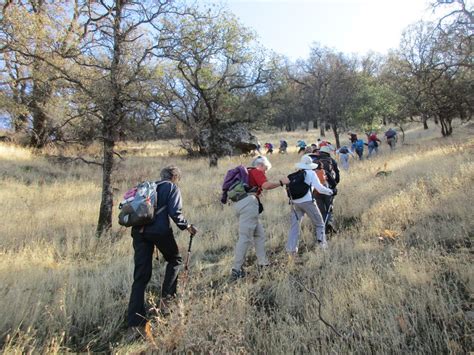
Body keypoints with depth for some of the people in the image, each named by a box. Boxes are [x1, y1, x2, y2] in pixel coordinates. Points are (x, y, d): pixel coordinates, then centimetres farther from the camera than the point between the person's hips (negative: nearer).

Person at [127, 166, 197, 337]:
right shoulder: (172, 188, 7)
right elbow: (175, 212, -6)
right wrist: (187, 226, 8)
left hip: (139, 231, 5)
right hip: (159, 230, -5)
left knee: (140, 276, 7)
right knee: (174, 260, 23)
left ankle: (135, 323, 5)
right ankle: (167, 298, 17)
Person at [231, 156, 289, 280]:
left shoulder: (247, 172, 29)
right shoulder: (257, 171, 4)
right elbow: (266, 185, -11)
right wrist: (281, 182, -1)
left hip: (239, 203, 9)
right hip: (248, 202, -9)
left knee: (259, 234, 15)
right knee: (245, 237, -11)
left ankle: (263, 263, 18)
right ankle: (236, 270, -12)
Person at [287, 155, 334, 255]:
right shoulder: (311, 173, 1)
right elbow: (319, 188, -6)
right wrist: (329, 191, 10)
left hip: (295, 202, 4)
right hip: (307, 201, -4)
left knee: (294, 226, 7)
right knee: (319, 224, 12)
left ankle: (291, 249, 5)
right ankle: (322, 242, 7)